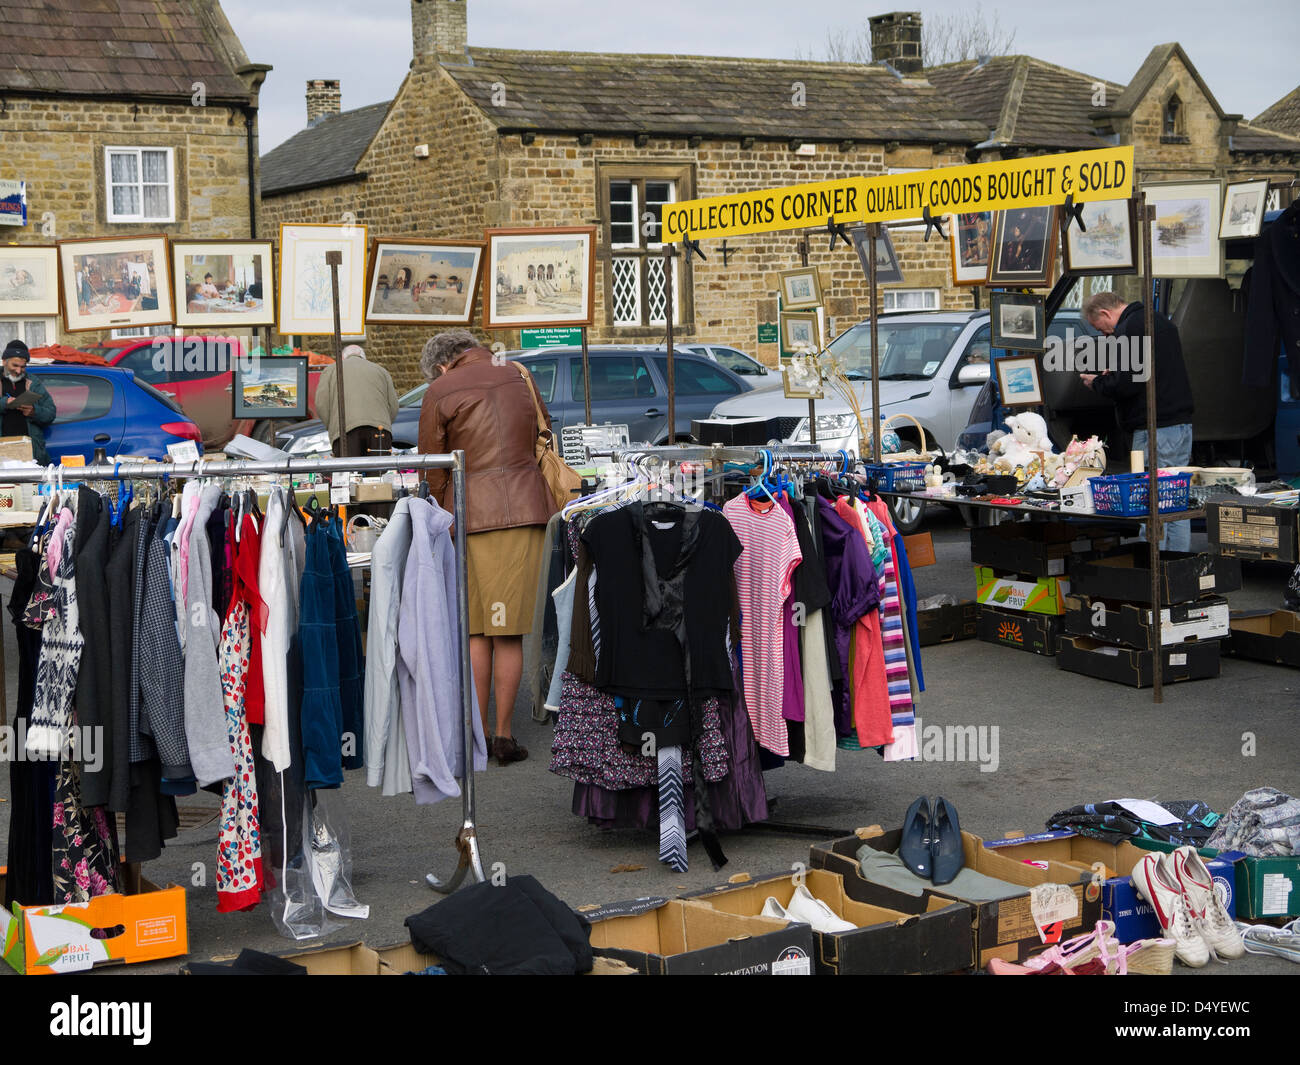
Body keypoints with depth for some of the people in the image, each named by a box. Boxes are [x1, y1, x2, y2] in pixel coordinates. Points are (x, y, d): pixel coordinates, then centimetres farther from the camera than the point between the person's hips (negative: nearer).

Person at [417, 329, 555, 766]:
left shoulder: (439, 393, 1)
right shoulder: (517, 376, 11)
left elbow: (434, 472, 3)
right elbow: (544, 441, 19)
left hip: (470, 515, -1)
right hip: (526, 510, 1)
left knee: (474, 631, 8)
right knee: (509, 631, 3)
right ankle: (504, 735, 5)